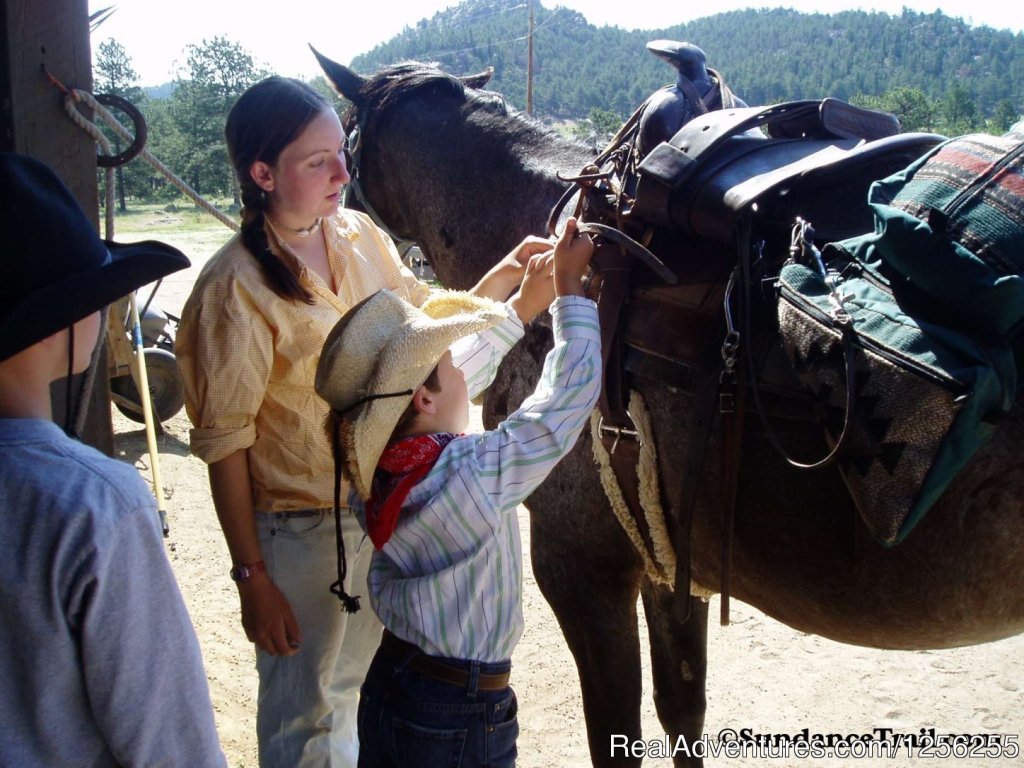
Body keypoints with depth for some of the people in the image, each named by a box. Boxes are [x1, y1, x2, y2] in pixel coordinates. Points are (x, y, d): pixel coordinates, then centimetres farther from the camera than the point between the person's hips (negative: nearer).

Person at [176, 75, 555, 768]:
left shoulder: (362, 236, -2)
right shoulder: (234, 287, -19)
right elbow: (224, 446, -16)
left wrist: (500, 281, -4)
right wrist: (252, 579, -14)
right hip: (302, 531, -6)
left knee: (365, 684, 25)